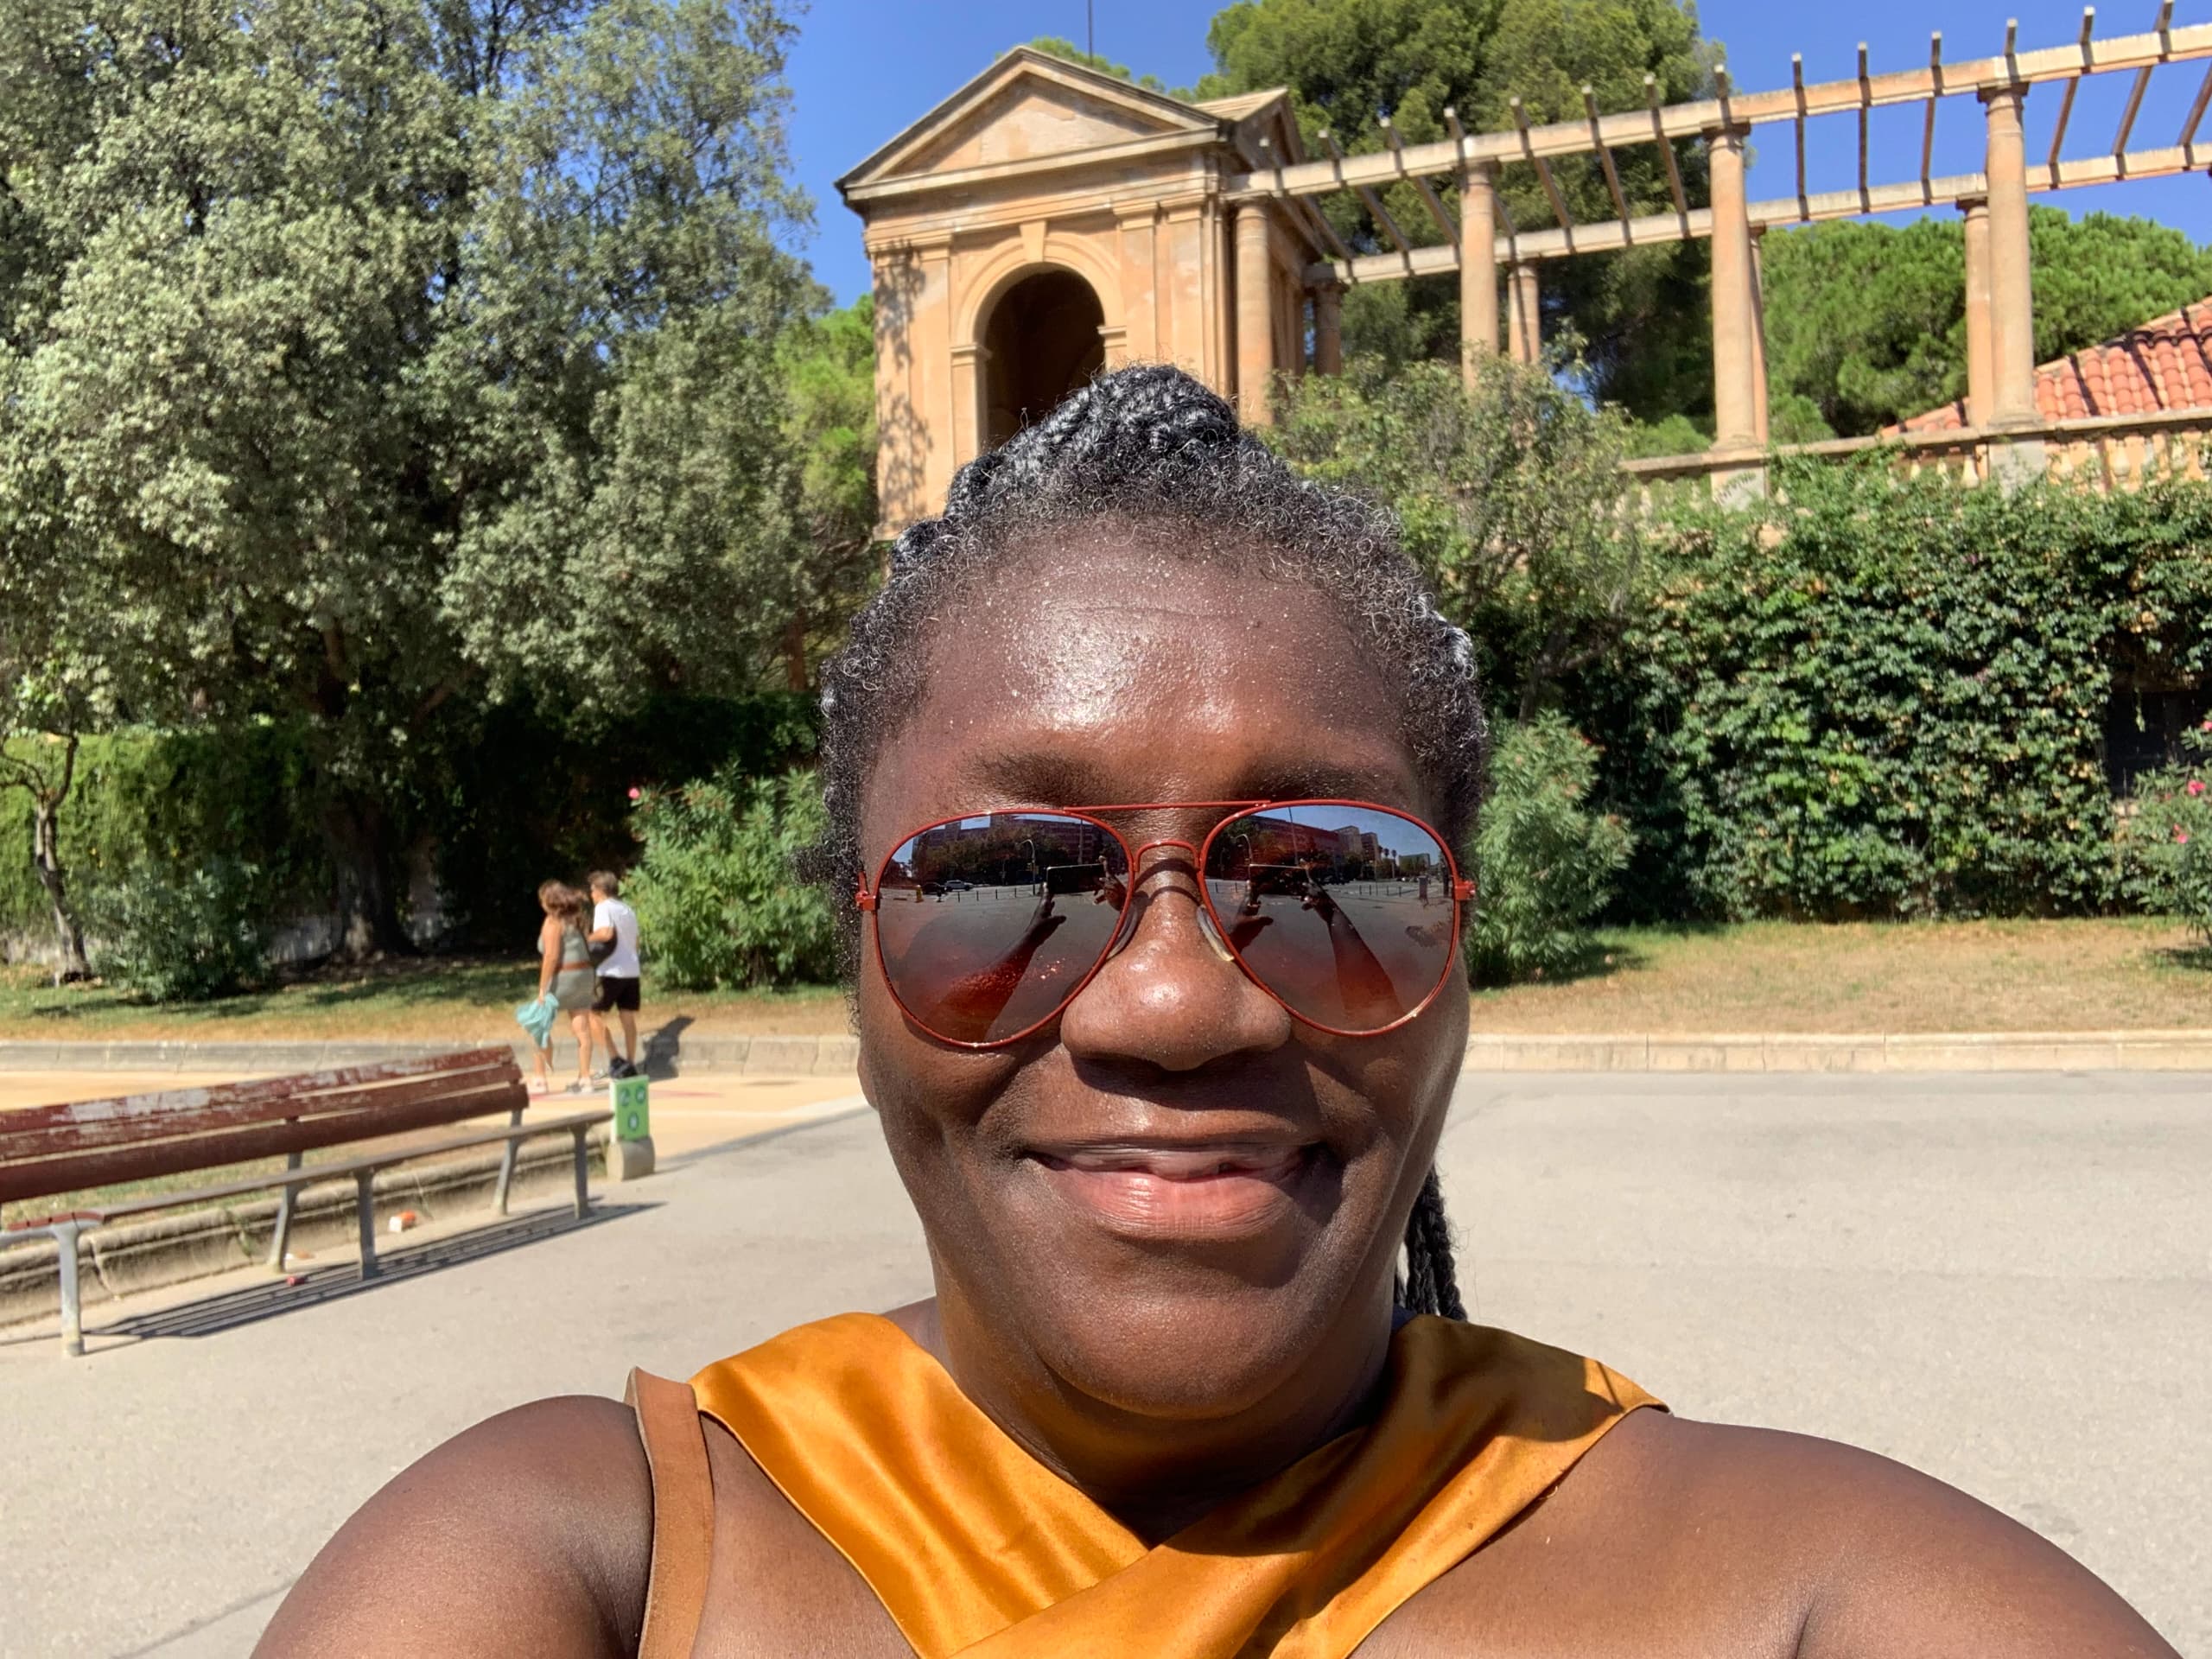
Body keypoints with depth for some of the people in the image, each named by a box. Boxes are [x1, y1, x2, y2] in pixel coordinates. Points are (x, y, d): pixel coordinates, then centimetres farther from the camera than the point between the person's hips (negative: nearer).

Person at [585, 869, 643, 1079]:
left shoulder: (603, 907, -6)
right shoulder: (628, 910, 17)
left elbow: (606, 933, -22)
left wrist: (587, 939, -8)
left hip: (612, 972, -7)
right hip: (632, 970, 7)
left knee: (594, 1015, 2)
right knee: (629, 1018, 9)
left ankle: (615, 1060, -5)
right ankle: (630, 1065, 9)